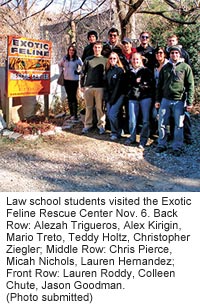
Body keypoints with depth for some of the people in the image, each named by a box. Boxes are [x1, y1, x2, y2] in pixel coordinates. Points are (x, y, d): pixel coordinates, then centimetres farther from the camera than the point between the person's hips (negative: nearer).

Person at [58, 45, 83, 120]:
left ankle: (75, 115, -7)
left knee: (73, 96, -9)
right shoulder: (65, 58, 6)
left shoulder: (77, 59, -6)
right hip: (66, 79, 5)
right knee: (69, 97, 9)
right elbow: (60, 64, 23)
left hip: (74, 80, -5)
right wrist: (62, 71, 13)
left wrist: (79, 71, -3)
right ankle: (71, 114, 17)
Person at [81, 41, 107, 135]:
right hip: (88, 87, 2)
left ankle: (101, 125, 5)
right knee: (88, 107, 7)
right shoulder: (88, 59, 11)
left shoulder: (105, 60, 5)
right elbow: (83, 73, 12)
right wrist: (82, 85, 7)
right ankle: (87, 125, 14)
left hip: (100, 87, -2)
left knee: (100, 107, -1)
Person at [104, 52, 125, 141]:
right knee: (109, 114, 3)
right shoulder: (108, 70, 13)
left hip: (118, 96, -6)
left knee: (112, 114, -13)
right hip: (109, 96, 6)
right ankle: (116, 131, 18)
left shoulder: (120, 70, -7)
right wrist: (106, 97, 4)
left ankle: (116, 133, 2)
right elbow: (106, 84, 14)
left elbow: (118, 86, -12)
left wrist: (113, 98, -14)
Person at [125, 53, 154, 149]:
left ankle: (143, 139, 6)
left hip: (145, 97, -2)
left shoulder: (146, 71, 5)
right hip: (132, 98, 2)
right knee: (132, 119, 0)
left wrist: (138, 83, -9)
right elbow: (127, 84, 10)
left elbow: (150, 84, -5)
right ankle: (132, 137, 18)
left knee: (145, 120, -2)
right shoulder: (129, 72, 16)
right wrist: (136, 81, -3)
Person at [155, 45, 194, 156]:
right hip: (165, 100, 3)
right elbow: (160, 85, 14)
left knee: (179, 125, 3)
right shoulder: (165, 68, 11)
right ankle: (162, 144, 19)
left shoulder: (186, 67, 1)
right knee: (162, 124, 5)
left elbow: (190, 86, -2)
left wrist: (190, 102, -7)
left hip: (179, 101, -3)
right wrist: (157, 100, 9)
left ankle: (177, 147, 13)